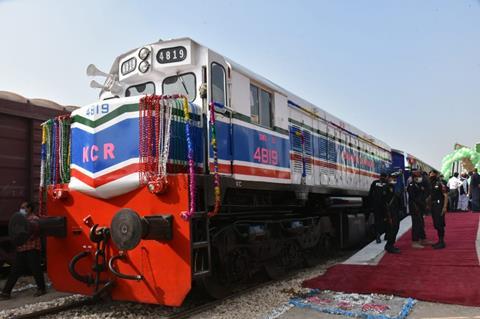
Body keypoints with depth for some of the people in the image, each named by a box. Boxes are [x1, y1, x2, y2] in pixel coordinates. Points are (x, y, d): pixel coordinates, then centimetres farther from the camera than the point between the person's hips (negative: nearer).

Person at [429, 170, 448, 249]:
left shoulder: (440, 184, -11)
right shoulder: (431, 185, 12)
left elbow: (445, 195, -15)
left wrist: (445, 207, -20)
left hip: (439, 206, -8)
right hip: (433, 206, 8)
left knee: (440, 224, -7)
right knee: (436, 224, 11)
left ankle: (442, 242, -1)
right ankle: (440, 241, 20)